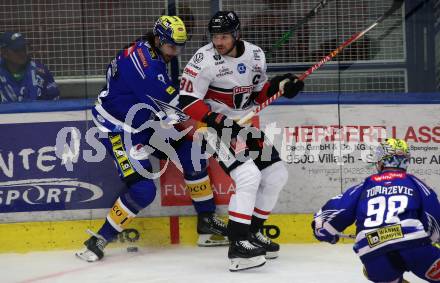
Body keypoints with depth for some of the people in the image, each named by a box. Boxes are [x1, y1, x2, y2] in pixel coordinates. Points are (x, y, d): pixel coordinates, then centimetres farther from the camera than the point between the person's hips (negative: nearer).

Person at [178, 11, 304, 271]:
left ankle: (252, 232, 21)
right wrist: (218, 121, -28)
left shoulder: (255, 55, 0)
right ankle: (238, 245, -23)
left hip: (246, 125, 8)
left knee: (277, 175, 8)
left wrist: (279, 85, -8)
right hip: (216, 127, -8)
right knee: (249, 176, -24)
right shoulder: (205, 59, -18)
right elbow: (187, 100, -18)